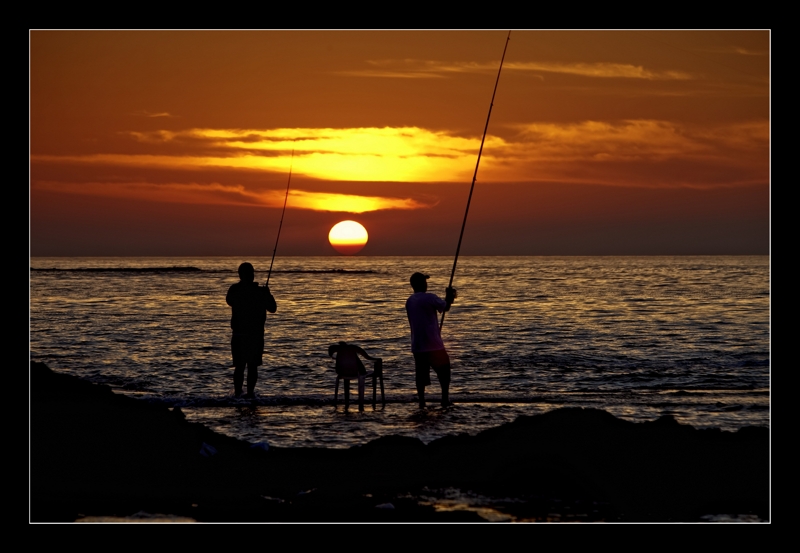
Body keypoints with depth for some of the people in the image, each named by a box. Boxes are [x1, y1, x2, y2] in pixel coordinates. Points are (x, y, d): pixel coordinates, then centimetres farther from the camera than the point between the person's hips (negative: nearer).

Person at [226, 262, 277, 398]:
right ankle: (250, 392, 6)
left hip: (238, 334, 1)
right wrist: (267, 293, 16)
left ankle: (238, 392, 7)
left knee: (239, 366, 9)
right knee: (253, 366, 8)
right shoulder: (261, 292, -10)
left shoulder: (234, 291, -7)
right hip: (256, 334, -1)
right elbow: (273, 308, 2)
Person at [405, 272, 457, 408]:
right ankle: (445, 399, 4)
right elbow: (445, 307, 1)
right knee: (444, 370, 7)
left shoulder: (409, 301, 8)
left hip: (417, 344, 5)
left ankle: (421, 402, -1)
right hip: (433, 343, -5)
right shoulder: (429, 298, -12)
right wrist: (450, 296, 18)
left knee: (421, 372, 6)